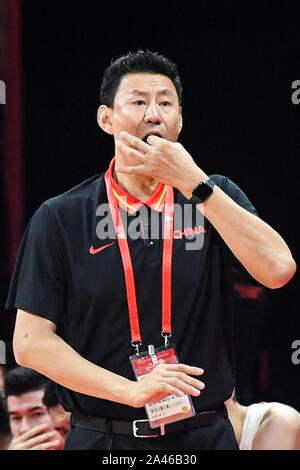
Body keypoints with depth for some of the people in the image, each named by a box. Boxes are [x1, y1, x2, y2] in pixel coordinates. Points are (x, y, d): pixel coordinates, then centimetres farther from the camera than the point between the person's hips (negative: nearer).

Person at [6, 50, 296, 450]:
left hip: (205, 436, 1)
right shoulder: (60, 218, 1)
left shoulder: (215, 196, 5)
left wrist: (192, 181, -15)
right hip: (102, 438, -1)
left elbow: (278, 269, -13)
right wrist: (131, 390, -15)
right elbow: (31, 342, -3)